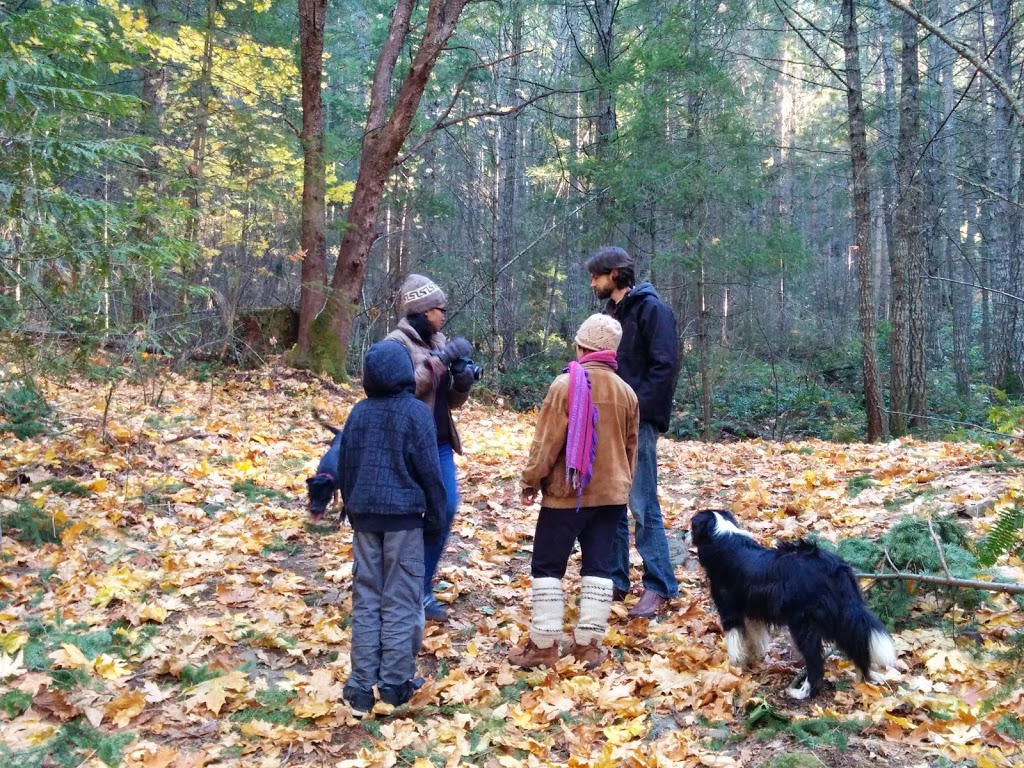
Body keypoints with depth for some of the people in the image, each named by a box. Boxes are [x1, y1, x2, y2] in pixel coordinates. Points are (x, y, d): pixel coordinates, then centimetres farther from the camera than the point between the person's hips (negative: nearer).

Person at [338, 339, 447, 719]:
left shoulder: (358, 412, 5)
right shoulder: (416, 411, -9)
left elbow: (344, 468, 11)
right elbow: (429, 471, -7)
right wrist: (435, 517, 3)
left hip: (365, 516, 4)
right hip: (404, 516, -4)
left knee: (365, 599, 8)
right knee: (400, 601, 4)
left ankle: (361, 687, 10)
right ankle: (395, 684, 9)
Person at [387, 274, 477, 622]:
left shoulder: (438, 341, 12)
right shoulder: (397, 342, -8)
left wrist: (463, 382, -6)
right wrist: (440, 359, -23)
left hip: (440, 442, 8)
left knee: (447, 510, 7)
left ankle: (422, 588, 21)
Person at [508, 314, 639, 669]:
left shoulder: (566, 384, -11)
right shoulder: (627, 393, 5)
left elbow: (546, 441, -12)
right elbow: (631, 447, 13)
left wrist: (530, 481, -1)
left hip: (566, 492, -5)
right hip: (610, 493, 5)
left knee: (547, 567, 4)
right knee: (598, 567, 10)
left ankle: (544, 645, 7)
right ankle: (589, 644, 12)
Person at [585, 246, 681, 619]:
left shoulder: (651, 308, -8)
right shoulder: (612, 311, 17)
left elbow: (665, 366, -15)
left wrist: (637, 407, -19)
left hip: (638, 420, -8)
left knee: (643, 506, -5)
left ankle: (659, 586, 6)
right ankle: (614, 580, 20)